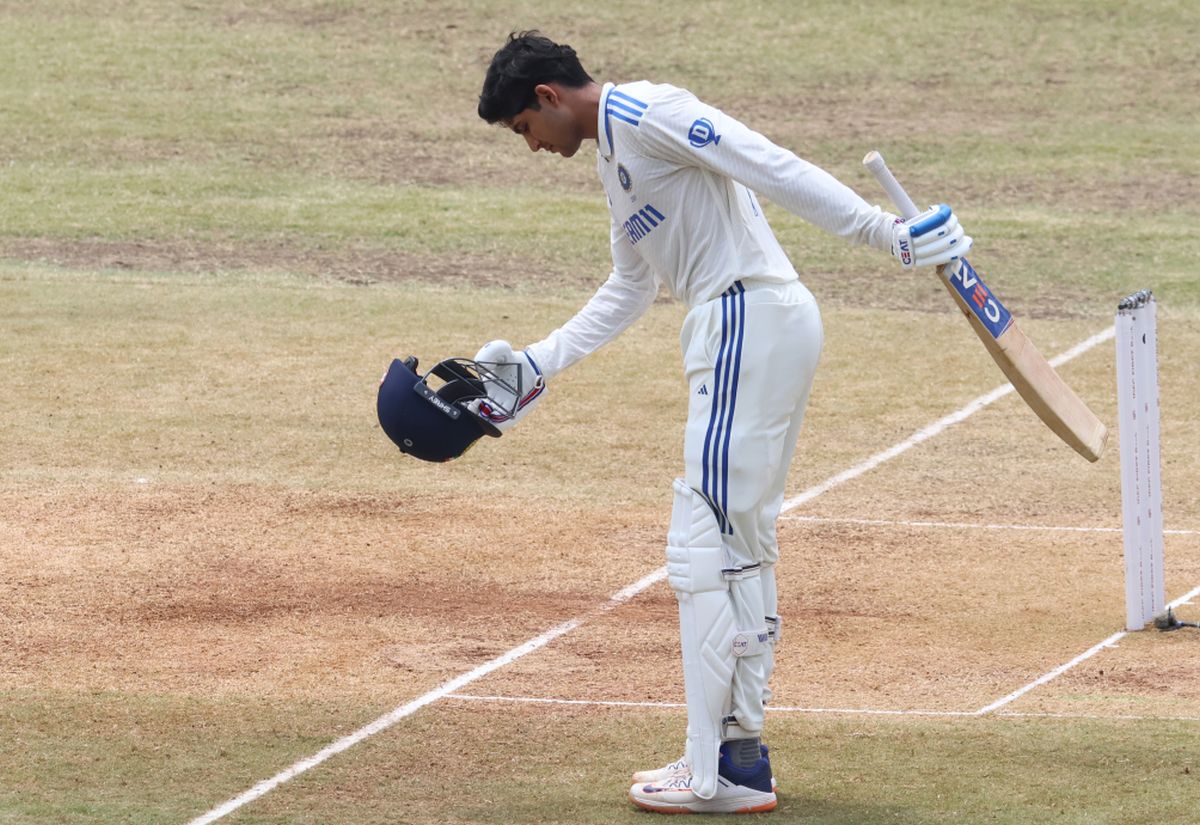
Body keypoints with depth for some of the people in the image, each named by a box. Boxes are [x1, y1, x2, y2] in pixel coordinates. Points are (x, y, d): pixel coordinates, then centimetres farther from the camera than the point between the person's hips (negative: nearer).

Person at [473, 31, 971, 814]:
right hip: (765, 331, 11)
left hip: (754, 321, -11)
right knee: (742, 544, 15)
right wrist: (536, 364, 32)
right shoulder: (615, 152, 23)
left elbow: (771, 167, -19)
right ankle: (741, 751, 21)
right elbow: (628, 293, 33)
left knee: (705, 544, -9)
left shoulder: (639, 112, -9)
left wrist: (887, 232, -27)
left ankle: (713, 777, -9)